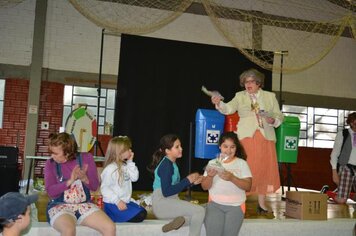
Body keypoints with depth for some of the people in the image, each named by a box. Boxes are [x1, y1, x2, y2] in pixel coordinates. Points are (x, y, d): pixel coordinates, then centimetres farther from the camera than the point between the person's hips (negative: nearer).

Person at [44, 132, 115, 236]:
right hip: (60, 206, -2)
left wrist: (84, 178, -22)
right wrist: (70, 181, -23)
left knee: (110, 228, -19)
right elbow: (50, 192, -9)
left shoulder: (86, 158, -1)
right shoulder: (50, 163, -2)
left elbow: (95, 186, -1)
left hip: (84, 205, 2)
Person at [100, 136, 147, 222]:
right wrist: (117, 201, -24)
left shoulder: (125, 166, 6)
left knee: (143, 212, 14)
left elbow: (134, 178, -1)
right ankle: (110, 216, -7)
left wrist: (130, 162, -5)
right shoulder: (110, 169, -17)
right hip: (113, 205, -9)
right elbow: (104, 188, -18)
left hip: (126, 202, 9)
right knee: (139, 216, -15)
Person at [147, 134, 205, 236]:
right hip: (162, 204, -9)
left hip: (171, 202, 9)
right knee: (200, 211, -19)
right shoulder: (166, 165, -15)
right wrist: (187, 180, -17)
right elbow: (166, 192, -23)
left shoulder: (172, 164, 13)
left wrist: (192, 181, 7)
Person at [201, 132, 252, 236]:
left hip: (235, 205, -1)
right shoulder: (212, 163, 9)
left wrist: (232, 178, -19)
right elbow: (205, 187, 5)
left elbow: (248, 186, -3)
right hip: (215, 204, 1)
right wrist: (210, 176, -16)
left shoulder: (242, 163, 5)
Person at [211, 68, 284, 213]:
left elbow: (279, 116, 14)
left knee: (264, 168, 4)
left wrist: (273, 120, -9)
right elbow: (229, 108, -7)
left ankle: (262, 202, 17)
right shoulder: (240, 96, 10)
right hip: (246, 137, -1)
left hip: (266, 138, 2)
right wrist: (219, 103, -27)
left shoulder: (270, 96, 14)